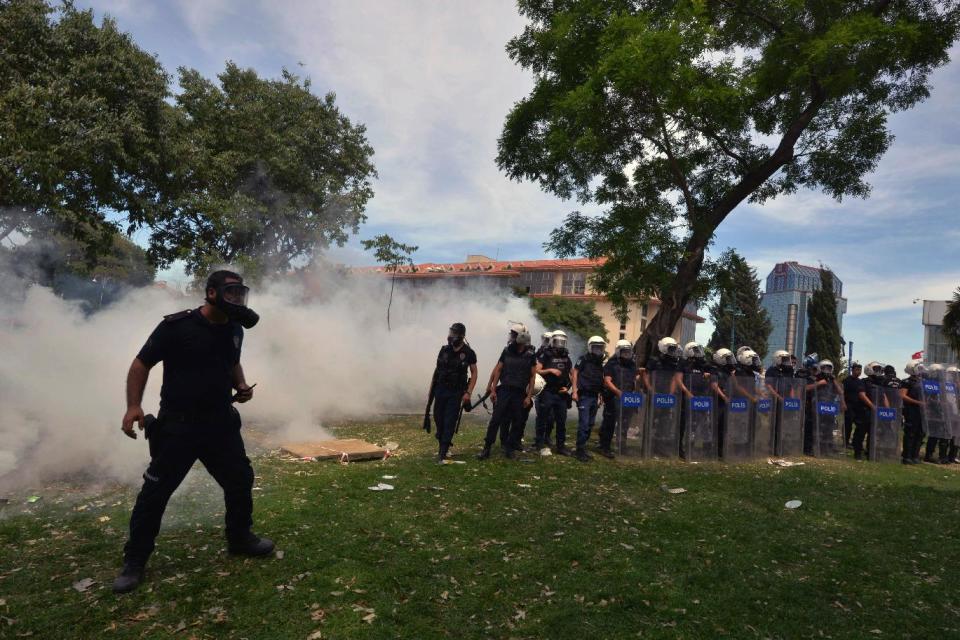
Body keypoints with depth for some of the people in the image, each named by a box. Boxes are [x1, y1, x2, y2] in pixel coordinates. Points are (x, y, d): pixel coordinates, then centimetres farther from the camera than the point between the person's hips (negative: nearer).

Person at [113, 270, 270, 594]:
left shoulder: (234, 329, 3)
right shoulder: (176, 326, -16)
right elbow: (141, 364, -9)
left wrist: (242, 386, 2)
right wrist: (134, 405, -19)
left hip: (221, 422, 5)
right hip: (177, 425, -5)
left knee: (240, 481, 11)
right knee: (155, 491, 3)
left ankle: (240, 538, 33)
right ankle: (134, 562, 22)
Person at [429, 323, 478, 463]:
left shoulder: (468, 353, -7)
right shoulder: (444, 350, 2)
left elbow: (474, 373, -2)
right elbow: (437, 369, 10)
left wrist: (468, 392, -9)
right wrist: (432, 388, 9)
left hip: (456, 393, -3)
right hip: (440, 390, 4)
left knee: (450, 422, -5)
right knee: (438, 418, 9)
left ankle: (443, 452, -2)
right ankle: (442, 444, 32)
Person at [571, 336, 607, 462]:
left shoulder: (600, 363, 17)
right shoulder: (584, 359, -4)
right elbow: (575, 374, -7)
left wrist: (599, 397, 17)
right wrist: (575, 391, -14)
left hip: (594, 397, 7)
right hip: (584, 396, -7)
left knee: (590, 424, 9)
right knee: (584, 423, -10)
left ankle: (582, 447, 18)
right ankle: (580, 451, -5)